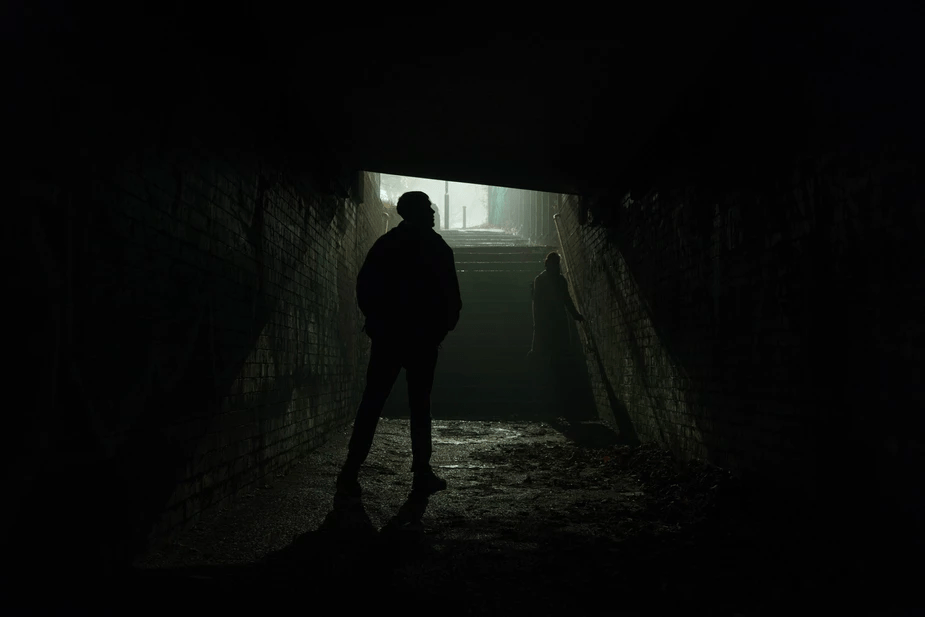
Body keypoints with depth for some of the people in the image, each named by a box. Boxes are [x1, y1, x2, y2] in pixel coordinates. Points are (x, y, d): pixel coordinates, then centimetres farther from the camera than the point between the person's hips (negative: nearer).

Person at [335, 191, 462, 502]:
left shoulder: (384, 244, 9)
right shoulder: (436, 247, -1)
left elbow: (364, 288, 5)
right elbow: (450, 295, -5)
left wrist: (377, 320, 13)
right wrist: (444, 326, 7)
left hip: (386, 335, 3)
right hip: (422, 337, -3)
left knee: (371, 403, 2)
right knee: (420, 405, 4)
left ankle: (350, 473, -4)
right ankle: (422, 474, 6)